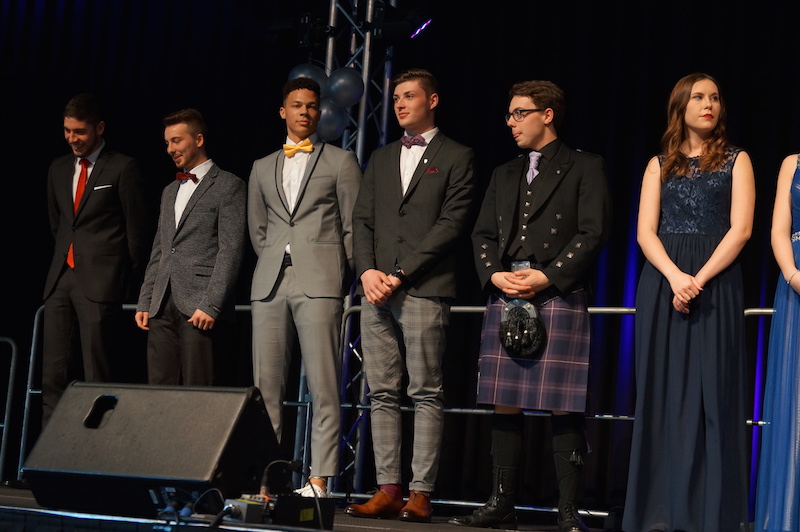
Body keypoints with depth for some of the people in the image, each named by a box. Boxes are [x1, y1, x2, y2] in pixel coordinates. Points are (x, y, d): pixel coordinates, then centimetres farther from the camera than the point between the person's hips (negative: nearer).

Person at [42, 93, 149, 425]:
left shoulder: (122, 168, -3)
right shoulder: (59, 169, 16)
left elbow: (137, 229, -2)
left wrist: (129, 284, 0)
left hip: (100, 282, -6)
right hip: (61, 280, 6)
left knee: (97, 374, -7)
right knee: (54, 373, 3)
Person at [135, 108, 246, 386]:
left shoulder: (228, 186, 0)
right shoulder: (169, 191, 24)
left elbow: (231, 251, -9)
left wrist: (211, 304, -17)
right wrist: (144, 302, 14)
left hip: (200, 305, -7)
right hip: (162, 307, 7)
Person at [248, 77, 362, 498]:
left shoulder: (341, 162, 9)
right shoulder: (262, 168, 20)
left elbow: (353, 227, 7)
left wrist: (339, 275, 2)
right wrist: (274, 265, 12)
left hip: (319, 284, -4)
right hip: (270, 285, 4)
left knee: (323, 386, -9)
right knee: (265, 385, 0)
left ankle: (320, 481, -10)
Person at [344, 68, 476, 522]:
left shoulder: (457, 158, 5)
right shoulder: (381, 159, 22)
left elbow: (452, 223, -5)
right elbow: (362, 219, 16)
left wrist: (401, 273, -11)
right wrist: (368, 270, -3)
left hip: (425, 290, -5)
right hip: (377, 290, 6)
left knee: (427, 394, -6)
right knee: (383, 394, 2)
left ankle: (421, 492, -6)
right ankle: (388, 490, 4)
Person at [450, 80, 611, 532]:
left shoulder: (585, 168, 4)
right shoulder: (504, 174, 22)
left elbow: (593, 232, -5)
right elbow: (483, 234, 17)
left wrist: (547, 276, -13)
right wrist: (495, 275, -3)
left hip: (559, 298, -5)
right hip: (506, 299, 6)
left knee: (564, 410, -7)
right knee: (505, 406, 5)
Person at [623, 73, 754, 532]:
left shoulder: (736, 160, 8)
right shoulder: (660, 165, 13)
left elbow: (741, 229, -4)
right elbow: (645, 232, 3)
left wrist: (698, 280, -14)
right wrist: (675, 277, -15)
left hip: (716, 282, -2)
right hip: (663, 282, 2)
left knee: (712, 392, -5)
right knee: (664, 393, 0)